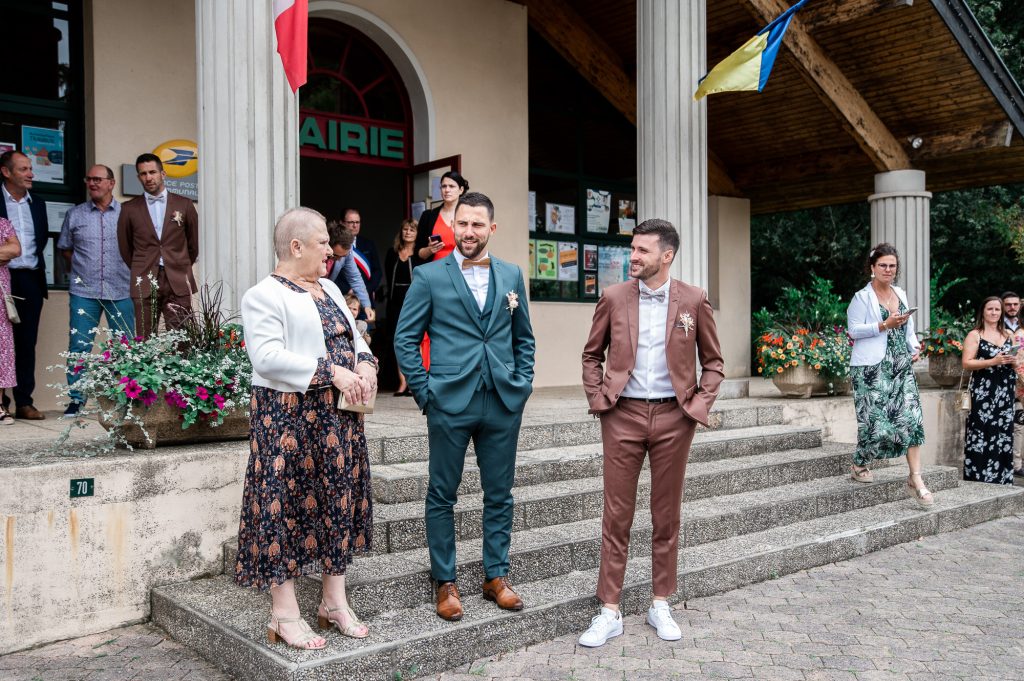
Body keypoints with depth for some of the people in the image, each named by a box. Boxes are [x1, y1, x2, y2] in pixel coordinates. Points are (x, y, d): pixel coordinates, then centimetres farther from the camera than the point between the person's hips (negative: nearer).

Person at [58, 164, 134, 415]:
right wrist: (79, 270, 11)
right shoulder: (74, 214, 9)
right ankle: (76, 399, 7)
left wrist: (131, 273, 4)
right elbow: (65, 248, 20)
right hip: (84, 292, 1)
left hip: (121, 290, -1)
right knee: (79, 345, -1)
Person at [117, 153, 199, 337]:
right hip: (144, 283, 1)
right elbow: (124, 247, 17)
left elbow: (194, 243, 16)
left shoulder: (184, 205, 7)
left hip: (178, 282, 0)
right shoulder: (129, 209, 8)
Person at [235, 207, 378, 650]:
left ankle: (334, 601, 22)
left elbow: (354, 336, 20)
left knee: (338, 502, 10)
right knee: (285, 506, -2)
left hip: (339, 417, 8)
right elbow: (268, 357, -20)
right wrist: (331, 371, -22)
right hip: (289, 417, -8)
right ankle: (284, 614, 8)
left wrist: (364, 362, -2)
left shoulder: (329, 289, 16)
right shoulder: (264, 296, -9)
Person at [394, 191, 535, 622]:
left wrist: (522, 384, 6)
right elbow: (405, 339, 0)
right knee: (442, 495, 6)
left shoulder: (511, 275, 9)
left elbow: (524, 338, 16)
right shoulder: (429, 276, 0)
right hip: (450, 404, -3)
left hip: (503, 404, 3)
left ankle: (496, 577, 24)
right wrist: (424, 392, -5)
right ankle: (445, 583, 19)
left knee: (499, 494, 11)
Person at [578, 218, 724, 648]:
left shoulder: (693, 300, 0)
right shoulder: (614, 297, 0)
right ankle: (610, 612, 12)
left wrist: (700, 404, -3)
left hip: (673, 417, 0)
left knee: (666, 515, 10)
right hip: (623, 415, 0)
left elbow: (713, 361, 8)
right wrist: (597, 398, 0)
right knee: (617, 515, 3)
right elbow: (592, 355, 11)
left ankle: (660, 605, 25)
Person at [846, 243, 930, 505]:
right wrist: (884, 325, -17)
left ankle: (915, 479, -3)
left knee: (911, 418, -5)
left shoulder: (901, 294, 16)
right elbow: (853, 330, -10)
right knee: (876, 418, -6)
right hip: (872, 368, -6)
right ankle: (859, 466, 20)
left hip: (901, 366, 6)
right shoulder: (862, 297, -4)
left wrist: (915, 347, 5)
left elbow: (909, 327, 22)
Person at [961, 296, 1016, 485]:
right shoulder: (974, 335, 1)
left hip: (1005, 391, 5)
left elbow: (1015, 359, 23)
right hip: (983, 391, -5)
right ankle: (979, 478, -6)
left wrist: (1014, 360, 0)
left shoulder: (1008, 335, 16)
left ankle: (1002, 479, 10)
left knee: (1004, 435, 4)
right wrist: (992, 362, -18)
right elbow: (966, 363, -8)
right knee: (982, 435, -9)